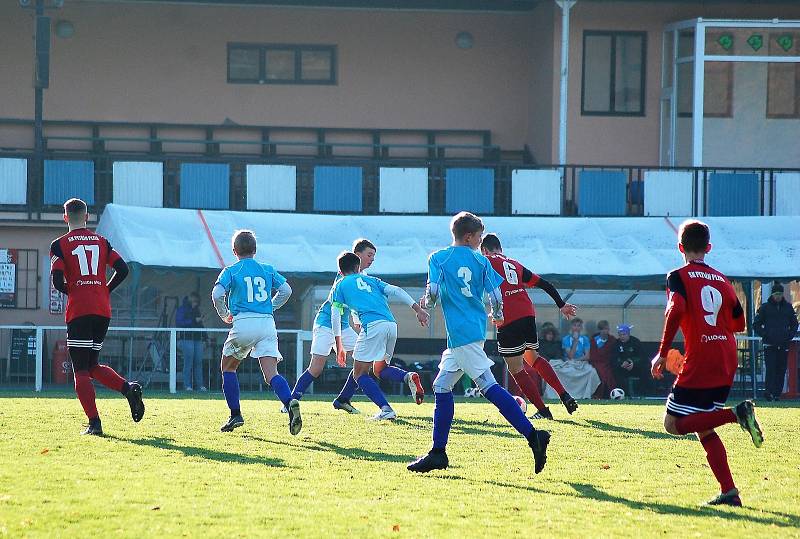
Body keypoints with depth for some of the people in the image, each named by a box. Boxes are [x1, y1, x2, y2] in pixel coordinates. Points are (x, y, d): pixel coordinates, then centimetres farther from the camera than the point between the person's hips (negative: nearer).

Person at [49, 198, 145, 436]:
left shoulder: (60, 244, 0)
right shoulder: (101, 241, 12)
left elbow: (57, 282, -9)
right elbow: (123, 269, 4)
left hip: (78, 311, -5)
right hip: (103, 311, 5)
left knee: (81, 371, -1)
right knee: (93, 366, 17)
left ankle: (94, 423, -10)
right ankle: (128, 388, -7)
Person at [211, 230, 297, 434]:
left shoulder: (230, 271, 4)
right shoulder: (267, 270, 14)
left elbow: (217, 295, -10)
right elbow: (286, 290, 7)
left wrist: (224, 315, 7)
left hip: (243, 322, -3)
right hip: (267, 324, 3)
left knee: (228, 366, 20)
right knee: (271, 373, -6)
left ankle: (235, 415, 15)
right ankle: (290, 403, -35)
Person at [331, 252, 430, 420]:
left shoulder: (340, 285, 19)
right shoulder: (371, 280, 29)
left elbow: (335, 316, 16)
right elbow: (396, 291, 16)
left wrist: (339, 346, 22)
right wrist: (418, 310, 9)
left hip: (373, 325, -6)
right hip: (392, 324, 6)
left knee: (360, 374, 3)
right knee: (380, 368, 24)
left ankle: (386, 409, -15)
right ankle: (409, 377, -6)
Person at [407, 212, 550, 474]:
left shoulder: (438, 258, -2)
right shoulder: (481, 261, 8)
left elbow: (433, 292, -11)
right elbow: (495, 295, 4)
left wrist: (426, 304, 12)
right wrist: (498, 316, 24)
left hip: (461, 334, -6)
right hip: (476, 329, 6)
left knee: (489, 386, -14)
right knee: (441, 386, 12)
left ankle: (533, 436, -24)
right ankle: (438, 453, 13)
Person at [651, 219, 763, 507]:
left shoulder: (679, 277, -2)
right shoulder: (721, 280, 15)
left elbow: (676, 310, -20)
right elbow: (739, 323, 20)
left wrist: (662, 353, -16)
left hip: (699, 364, -7)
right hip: (727, 364, 7)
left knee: (674, 424, -2)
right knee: (703, 427, 14)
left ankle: (737, 413, -19)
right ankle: (729, 492, 1)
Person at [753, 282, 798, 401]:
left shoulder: (788, 307, 11)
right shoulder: (765, 307, 3)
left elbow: (794, 324, 20)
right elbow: (756, 324, 6)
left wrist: (790, 335, 5)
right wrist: (764, 335, -6)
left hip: (784, 345, 3)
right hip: (769, 345, -3)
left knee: (781, 371, 3)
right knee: (771, 369, -13)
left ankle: (777, 394, 7)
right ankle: (770, 392, -17)